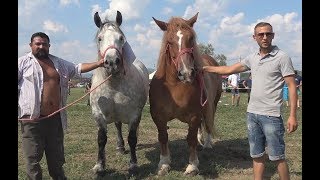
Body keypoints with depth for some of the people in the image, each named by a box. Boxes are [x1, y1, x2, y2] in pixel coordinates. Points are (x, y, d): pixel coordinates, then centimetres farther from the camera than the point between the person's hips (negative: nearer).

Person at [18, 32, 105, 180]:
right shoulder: (23, 62, 1)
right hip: (32, 118, -4)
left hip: (55, 118, 4)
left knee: (56, 156, 17)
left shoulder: (58, 63, 15)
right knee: (33, 157, 3)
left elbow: (77, 68, 16)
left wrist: (98, 64, 6)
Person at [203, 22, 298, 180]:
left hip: (271, 115, -6)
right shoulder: (252, 58, 9)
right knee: (257, 155, 14)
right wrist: (204, 68, 15)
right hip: (252, 114, 6)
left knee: (277, 157, 3)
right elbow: (229, 70, 16)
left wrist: (293, 116, -16)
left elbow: (292, 87, -10)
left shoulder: (282, 57, -8)